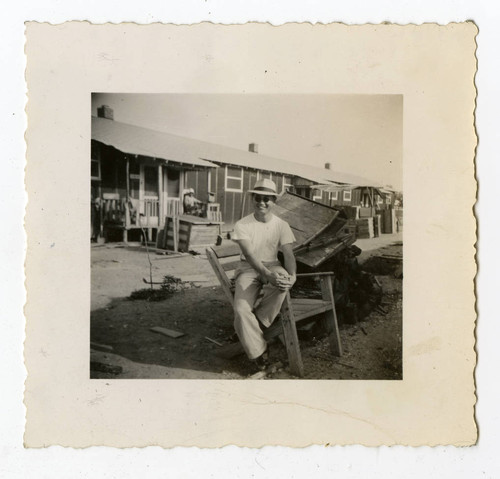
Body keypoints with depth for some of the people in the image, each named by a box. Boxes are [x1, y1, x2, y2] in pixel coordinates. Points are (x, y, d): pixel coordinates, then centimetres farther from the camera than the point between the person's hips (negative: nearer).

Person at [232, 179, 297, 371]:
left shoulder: (281, 225, 1)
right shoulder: (242, 224, -8)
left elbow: (288, 253, -8)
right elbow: (249, 255, -20)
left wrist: (292, 275, -31)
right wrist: (268, 275, -37)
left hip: (272, 266, 2)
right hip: (249, 269, -1)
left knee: (282, 284, -37)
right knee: (241, 310, -28)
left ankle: (257, 324, -14)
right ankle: (258, 352, -7)